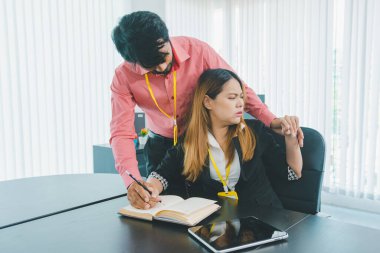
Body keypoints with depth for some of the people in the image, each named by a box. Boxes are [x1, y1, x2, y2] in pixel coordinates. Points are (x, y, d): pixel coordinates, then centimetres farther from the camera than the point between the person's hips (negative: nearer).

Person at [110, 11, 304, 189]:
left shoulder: (197, 51, -21)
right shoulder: (124, 78, -19)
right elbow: (121, 132, -24)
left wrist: (271, 120, -26)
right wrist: (133, 182, -40)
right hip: (160, 146, 1)